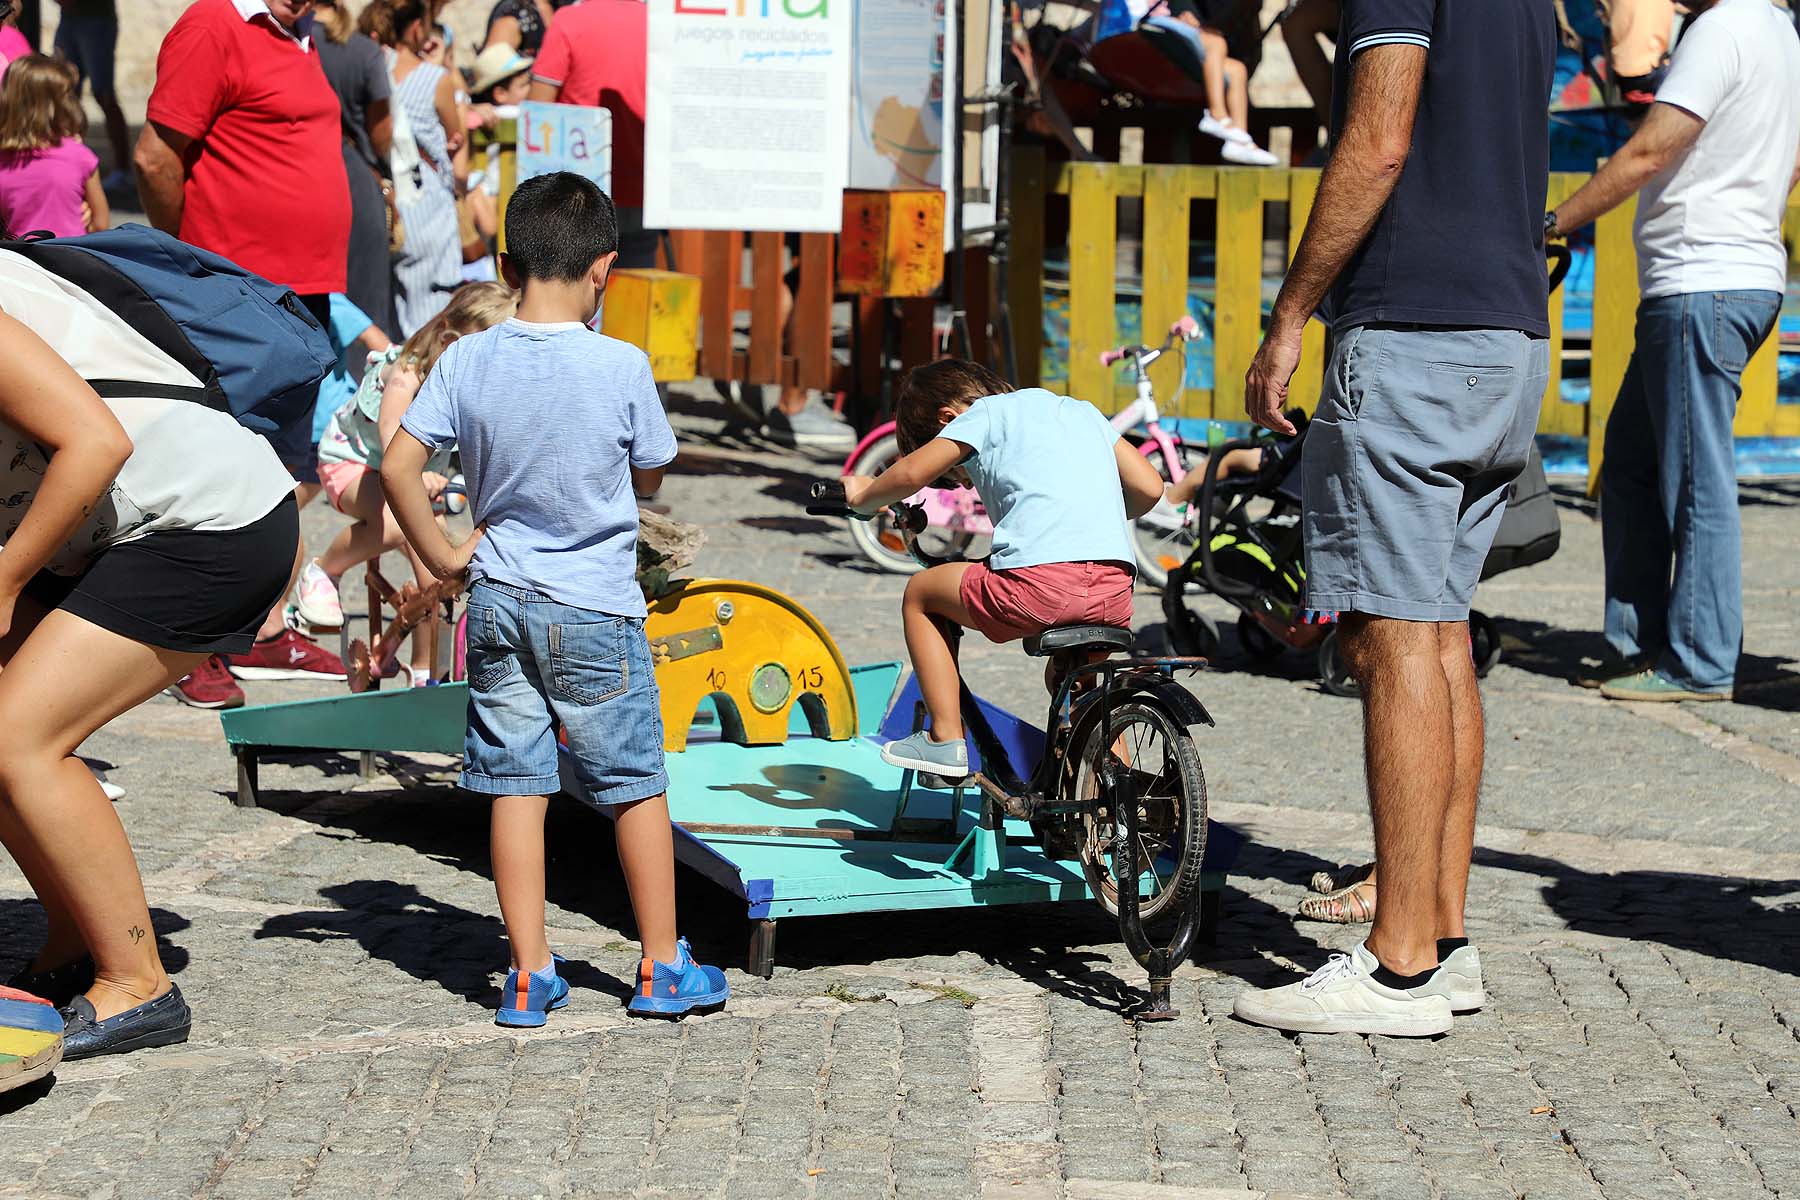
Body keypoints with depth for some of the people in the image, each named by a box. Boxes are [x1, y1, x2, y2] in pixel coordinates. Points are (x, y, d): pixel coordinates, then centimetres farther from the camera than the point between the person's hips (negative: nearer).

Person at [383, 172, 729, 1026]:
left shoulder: (467, 360, -6)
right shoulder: (622, 366, -13)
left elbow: (397, 466, -6)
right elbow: (649, 477, 0)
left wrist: (441, 557, 5)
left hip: (498, 602, 3)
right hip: (595, 608, -3)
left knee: (516, 785, 8)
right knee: (637, 785, 10)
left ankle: (528, 976, 11)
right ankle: (663, 968, 19)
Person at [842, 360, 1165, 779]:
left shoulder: (983, 413, 12)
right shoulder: (1080, 408, 29)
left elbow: (910, 474, -1)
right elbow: (1150, 487, 22)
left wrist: (863, 497, 20)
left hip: (1039, 580, -6)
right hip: (1115, 589, 6)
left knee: (920, 594, 21)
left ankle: (945, 739, 14)